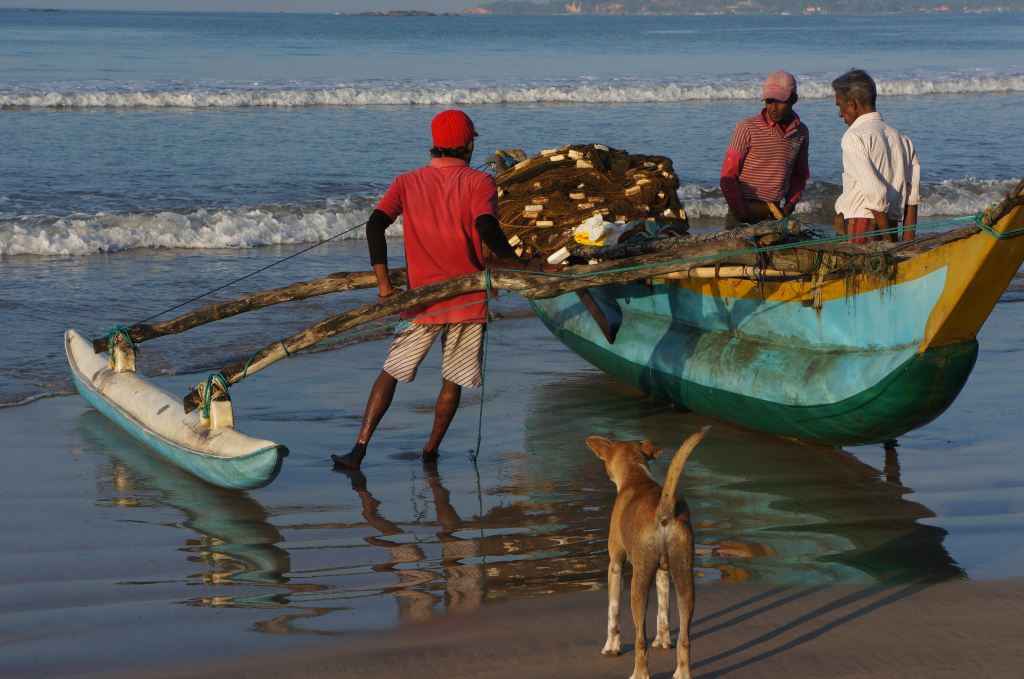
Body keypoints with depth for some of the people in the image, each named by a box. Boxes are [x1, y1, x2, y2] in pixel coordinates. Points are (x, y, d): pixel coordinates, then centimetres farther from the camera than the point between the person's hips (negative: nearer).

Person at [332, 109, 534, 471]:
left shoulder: (407, 182, 4)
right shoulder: (479, 181, -4)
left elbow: (375, 225, -9)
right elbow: (486, 228, -20)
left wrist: (384, 284, -8)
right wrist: (518, 265, -7)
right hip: (468, 299, -2)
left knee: (391, 373, 11)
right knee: (452, 380, 14)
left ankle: (359, 449, 3)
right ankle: (431, 450, 18)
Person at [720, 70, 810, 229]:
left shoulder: (801, 133, 7)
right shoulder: (747, 128, -8)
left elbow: (800, 174, 20)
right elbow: (728, 177, -7)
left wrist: (790, 204, 4)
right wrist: (742, 214, -12)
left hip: (774, 215, 4)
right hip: (743, 210, -4)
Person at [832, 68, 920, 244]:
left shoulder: (854, 137, -9)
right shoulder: (902, 138, 14)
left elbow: (876, 193, -17)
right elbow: (912, 197, 9)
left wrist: (889, 241, -9)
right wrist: (906, 244, 11)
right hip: (892, 225, 7)